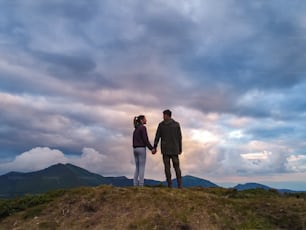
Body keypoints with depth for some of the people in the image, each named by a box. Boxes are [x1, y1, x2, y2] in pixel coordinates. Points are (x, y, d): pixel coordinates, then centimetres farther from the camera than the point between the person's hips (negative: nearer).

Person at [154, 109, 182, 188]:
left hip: (165, 149, -1)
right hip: (174, 149, 1)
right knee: (177, 167, 7)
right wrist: (180, 149, 8)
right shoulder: (177, 124, 1)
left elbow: (157, 137, -1)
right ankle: (179, 185, 1)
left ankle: (170, 185, 0)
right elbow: (179, 138, 1)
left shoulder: (161, 124, -2)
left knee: (167, 167, 3)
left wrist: (154, 148, 5)